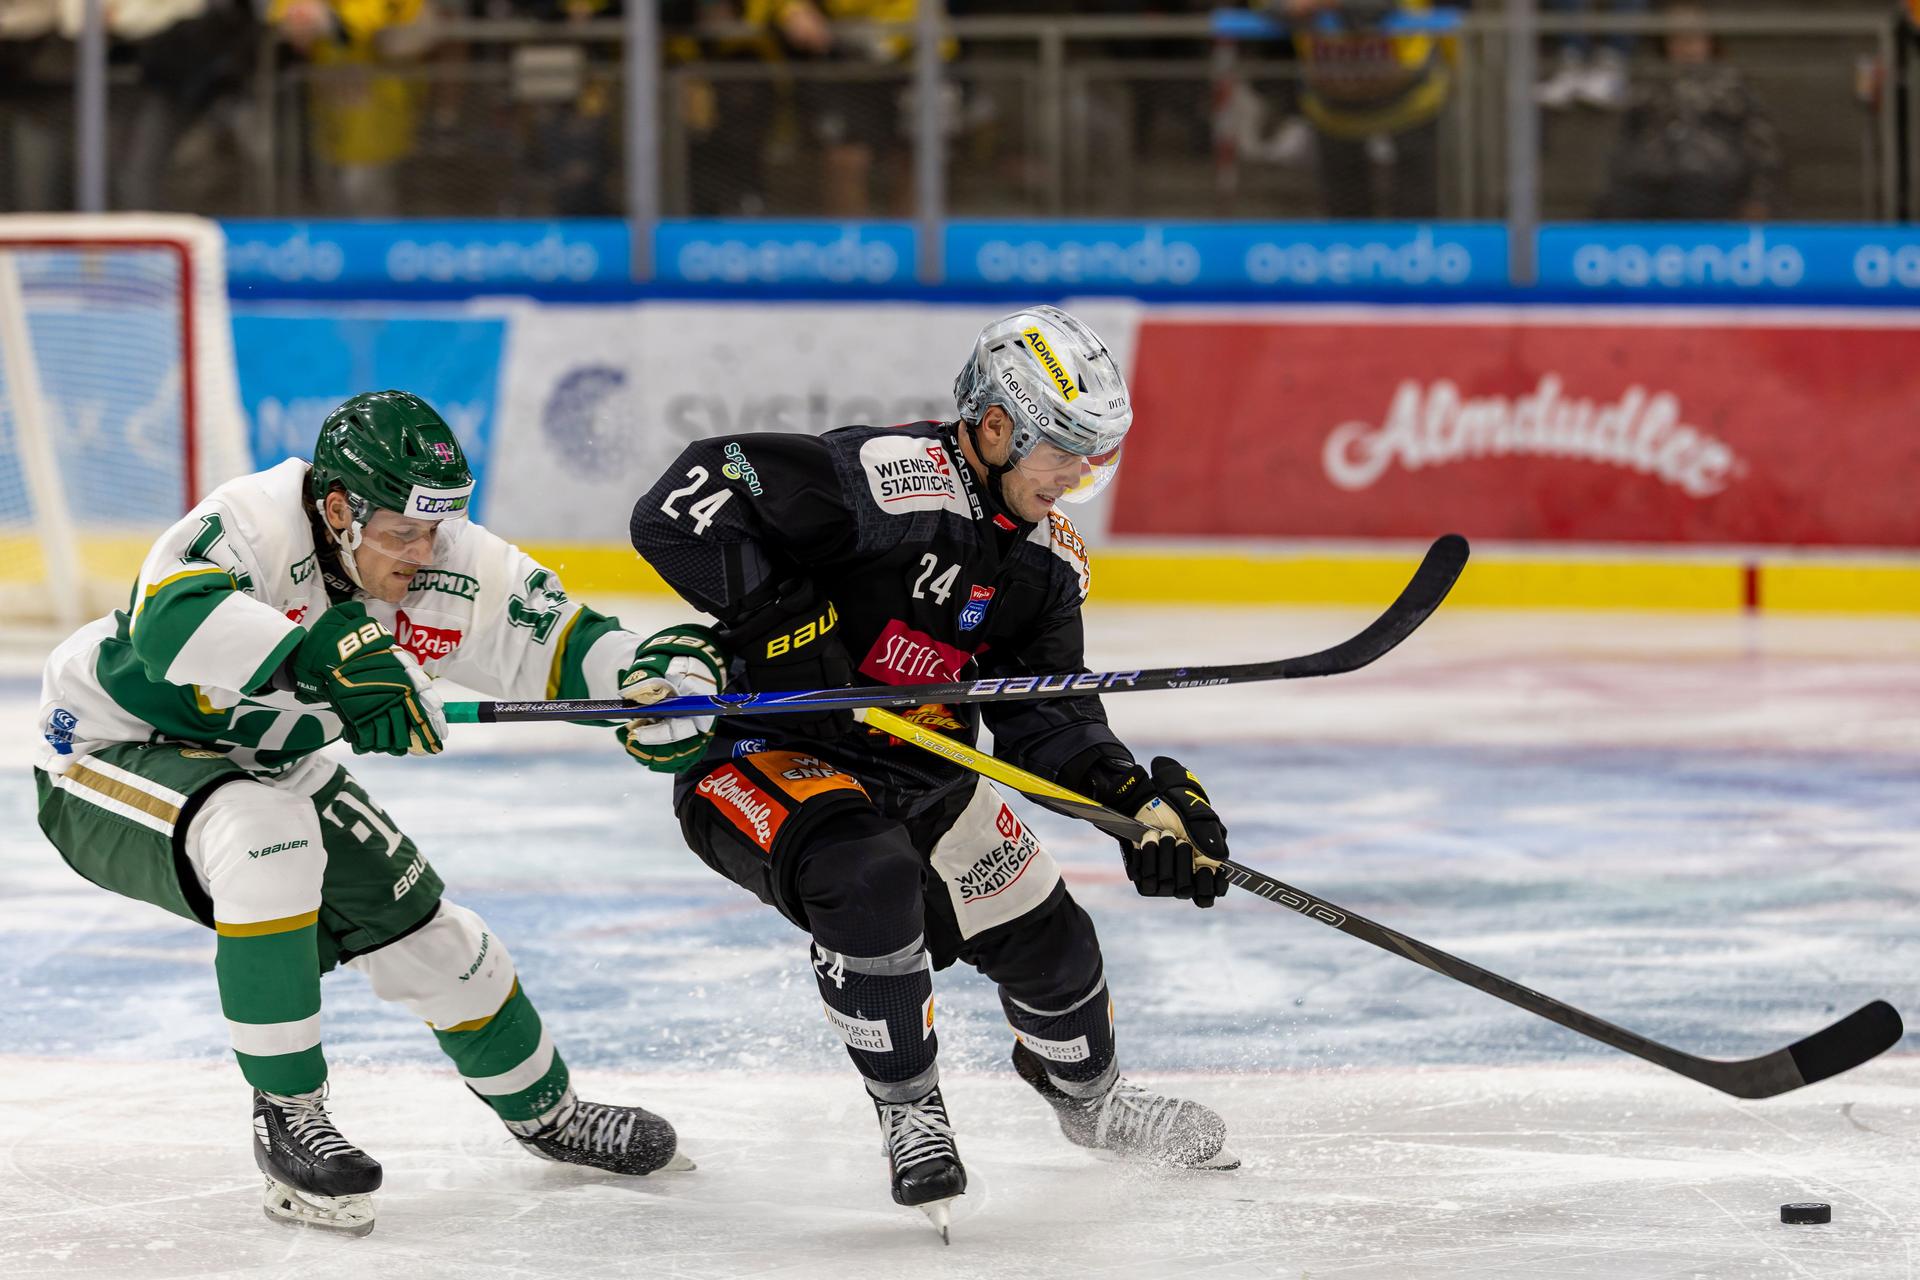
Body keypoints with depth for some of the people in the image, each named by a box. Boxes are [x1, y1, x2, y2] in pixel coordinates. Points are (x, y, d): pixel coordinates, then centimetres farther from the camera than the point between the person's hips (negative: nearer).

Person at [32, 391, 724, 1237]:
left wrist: (648, 671, -25)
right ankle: (287, 1117, -23)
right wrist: (332, 661, -60)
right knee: (266, 836, -36)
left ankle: (542, 1109, 33)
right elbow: (171, 621, -53)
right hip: (109, 754, -7)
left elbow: (550, 637, -5)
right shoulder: (251, 525, -35)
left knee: (410, 916, 6)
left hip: (263, 767, 7)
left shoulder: (443, 564, -13)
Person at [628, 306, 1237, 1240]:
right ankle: (908, 1112, -12)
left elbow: (1048, 717, 0)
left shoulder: (1047, 559, 1)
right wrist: (776, 614, -36)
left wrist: (1141, 800, -16)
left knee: (1042, 933, 10)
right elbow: (683, 503, -31)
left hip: (916, 774, 8)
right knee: (869, 880, -35)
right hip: (761, 755, -8)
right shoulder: (891, 478, -26)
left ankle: (1089, 1095, 43)